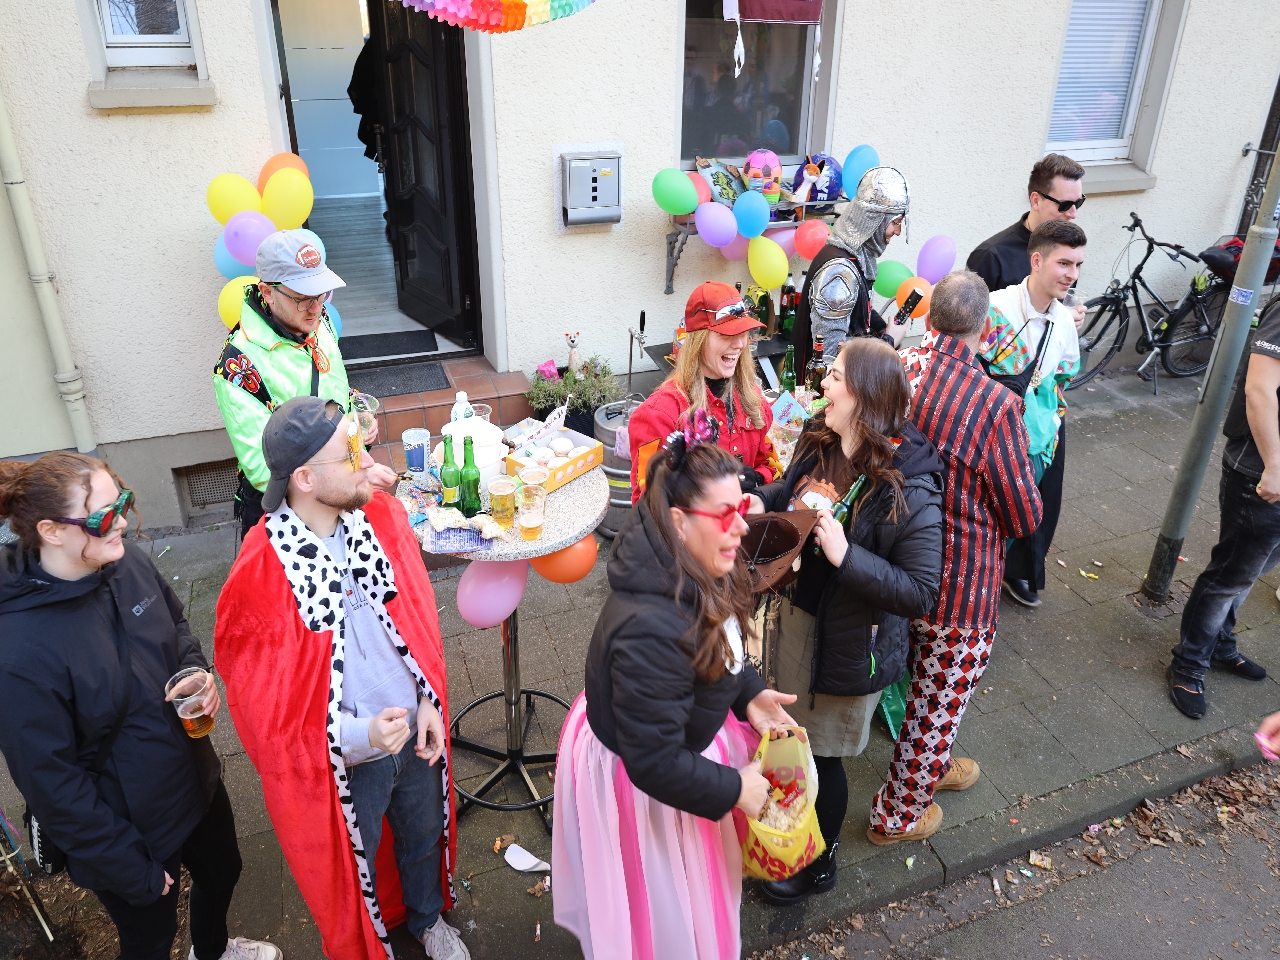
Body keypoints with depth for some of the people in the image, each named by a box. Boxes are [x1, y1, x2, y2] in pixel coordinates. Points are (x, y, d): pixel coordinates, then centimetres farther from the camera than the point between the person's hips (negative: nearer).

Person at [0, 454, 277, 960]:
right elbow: (52, 784, -24)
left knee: (221, 871, 31)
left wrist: (198, 672, -14)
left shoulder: (129, 563, -14)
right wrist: (133, 870, -16)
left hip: (196, 779, 7)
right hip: (130, 831, -6)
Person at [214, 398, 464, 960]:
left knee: (425, 835, 29)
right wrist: (359, 736, -28)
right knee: (350, 867, 22)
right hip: (343, 761, -4)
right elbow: (263, 708, -18)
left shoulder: (381, 516, -12)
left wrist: (427, 702, -3)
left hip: (414, 729, 5)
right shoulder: (259, 576, -27)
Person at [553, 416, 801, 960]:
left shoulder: (697, 575, -14)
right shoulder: (651, 630, -42)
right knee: (659, 907, 21)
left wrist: (747, 693, -6)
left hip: (676, 732, 8)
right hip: (633, 779, -8)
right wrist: (732, 788, -20)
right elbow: (654, 763, -32)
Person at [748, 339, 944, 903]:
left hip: (850, 644, -7)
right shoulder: (819, 443, -8)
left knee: (822, 752, 14)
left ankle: (820, 864, 43)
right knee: (795, 735, 26)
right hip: (799, 615, 7)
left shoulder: (907, 491, -29)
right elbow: (793, 489, 12)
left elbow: (921, 593, -27)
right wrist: (763, 501, -9)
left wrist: (846, 555, -35)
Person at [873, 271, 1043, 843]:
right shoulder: (996, 406, -27)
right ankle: (897, 815, 36)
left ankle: (930, 766, 54)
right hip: (958, 587, -5)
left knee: (922, 682, 29)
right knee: (940, 700, 17)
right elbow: (1025, 518, -15)